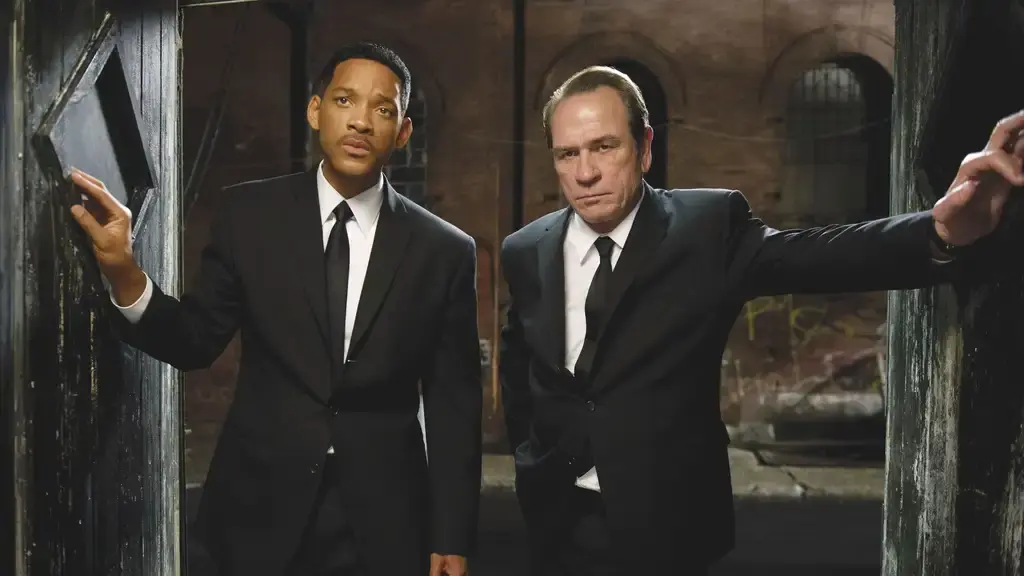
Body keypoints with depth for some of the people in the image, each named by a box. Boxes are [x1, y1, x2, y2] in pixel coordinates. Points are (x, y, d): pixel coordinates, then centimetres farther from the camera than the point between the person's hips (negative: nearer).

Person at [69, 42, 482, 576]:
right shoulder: (249, 213, -3)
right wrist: (123, 272, -18)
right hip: (262, 513, 1)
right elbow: (195, 340, 0)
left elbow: (453, 407, -2)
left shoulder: (445, 250, -5)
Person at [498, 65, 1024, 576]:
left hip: (664, 523, -3)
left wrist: (942, 230, -42)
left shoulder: (708, 228, -12)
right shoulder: (524, 252, -2)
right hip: (560, 520, 3)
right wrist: (529, 458, 8)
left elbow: (824, 255, -27)